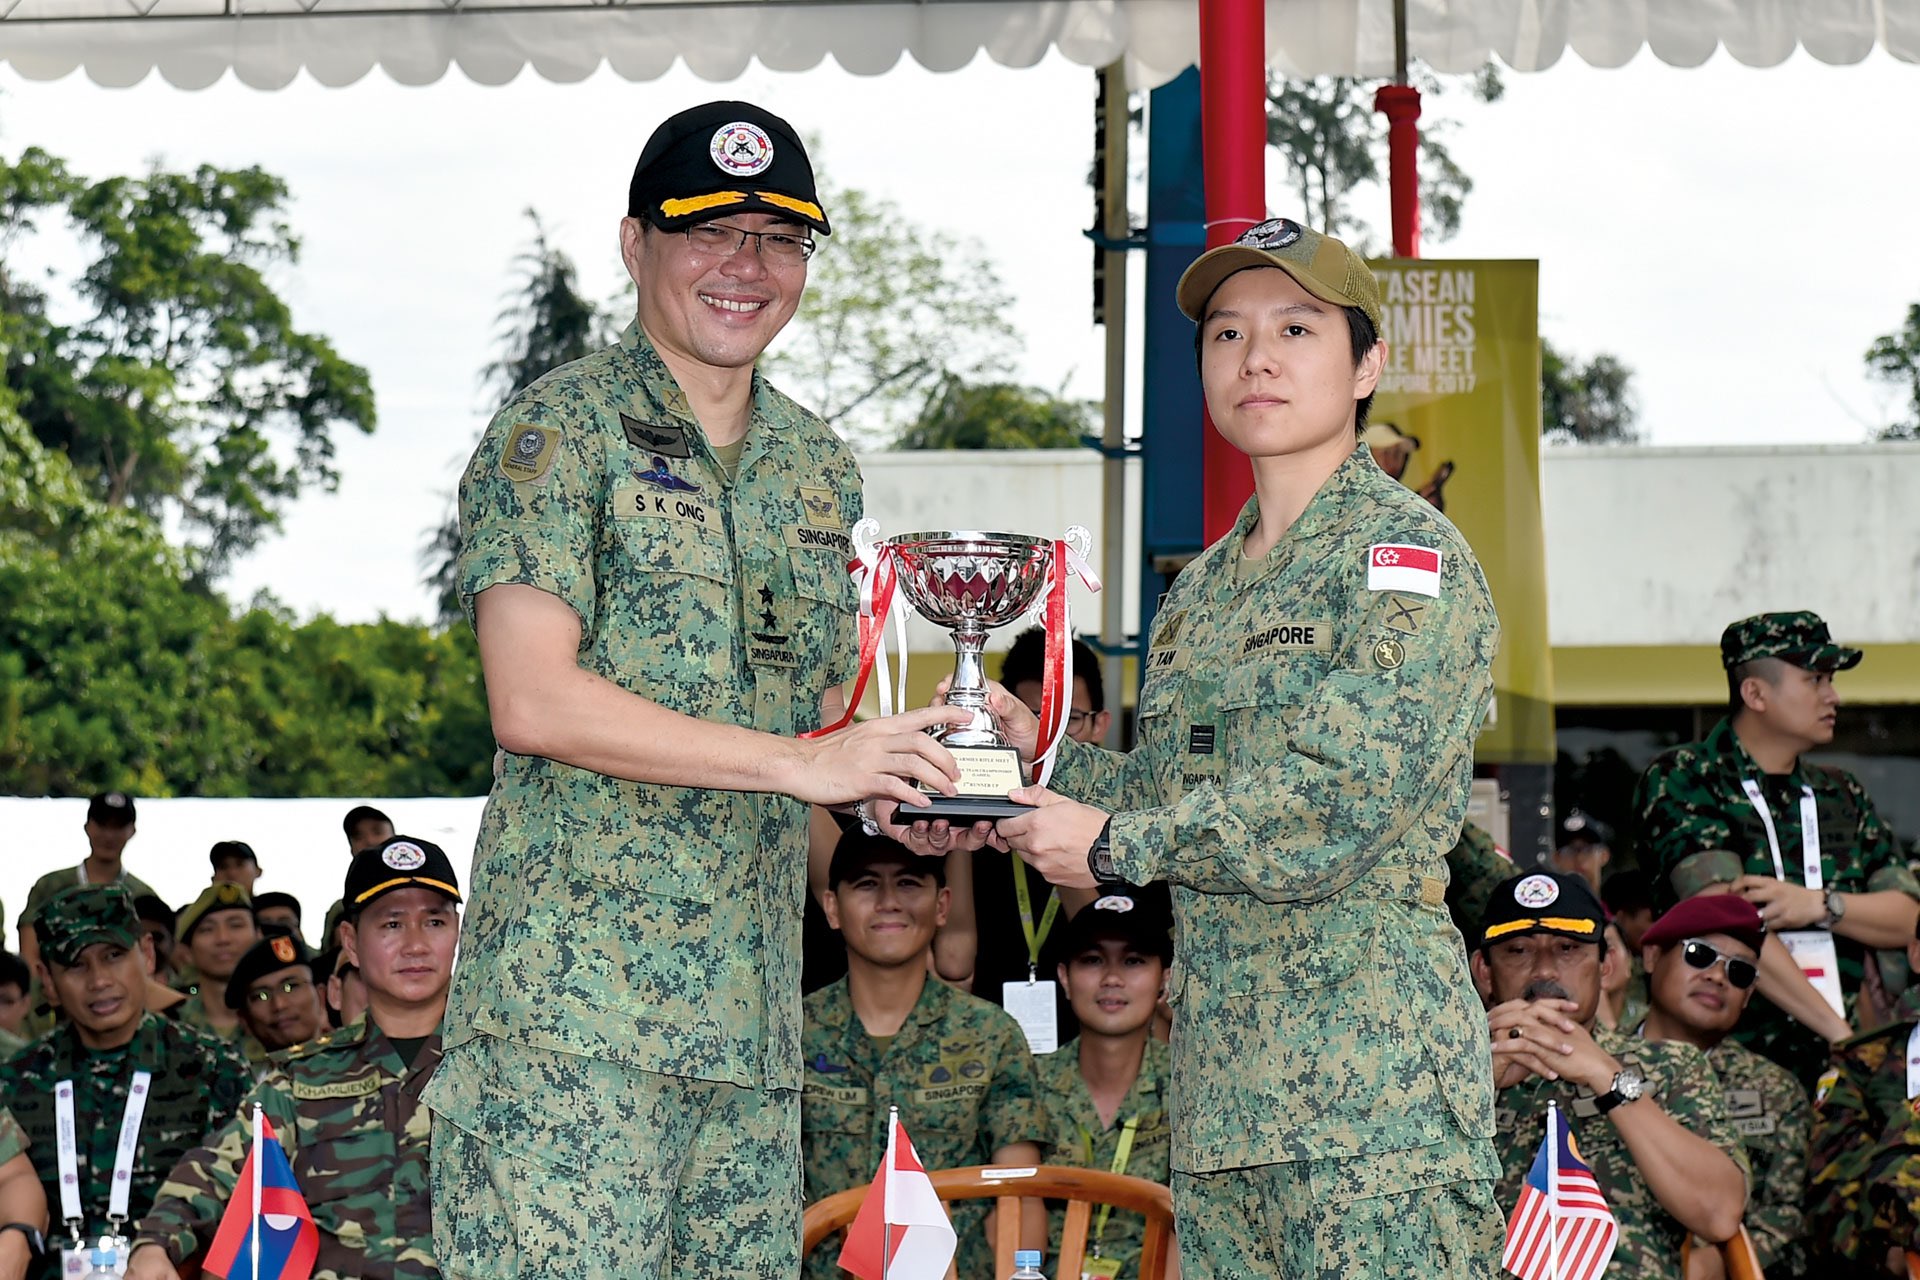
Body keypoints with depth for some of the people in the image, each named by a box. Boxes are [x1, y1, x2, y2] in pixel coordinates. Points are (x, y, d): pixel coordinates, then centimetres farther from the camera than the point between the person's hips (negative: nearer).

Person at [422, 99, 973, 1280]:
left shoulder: (821, 466, 18)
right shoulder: (559, 434, -4)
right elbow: (535, 702, -15)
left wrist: (914, 770, 2)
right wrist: (802, 762, -16)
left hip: (755, 1010, 7)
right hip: (572, 1004, -7)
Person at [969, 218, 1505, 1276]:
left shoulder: (1406, 554, -6)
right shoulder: (1201, 589, 19)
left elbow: (1343, 796, -17)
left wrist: (1116, 846, -11)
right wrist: (1038, 752, 5)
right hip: (1219, 1072, 8)